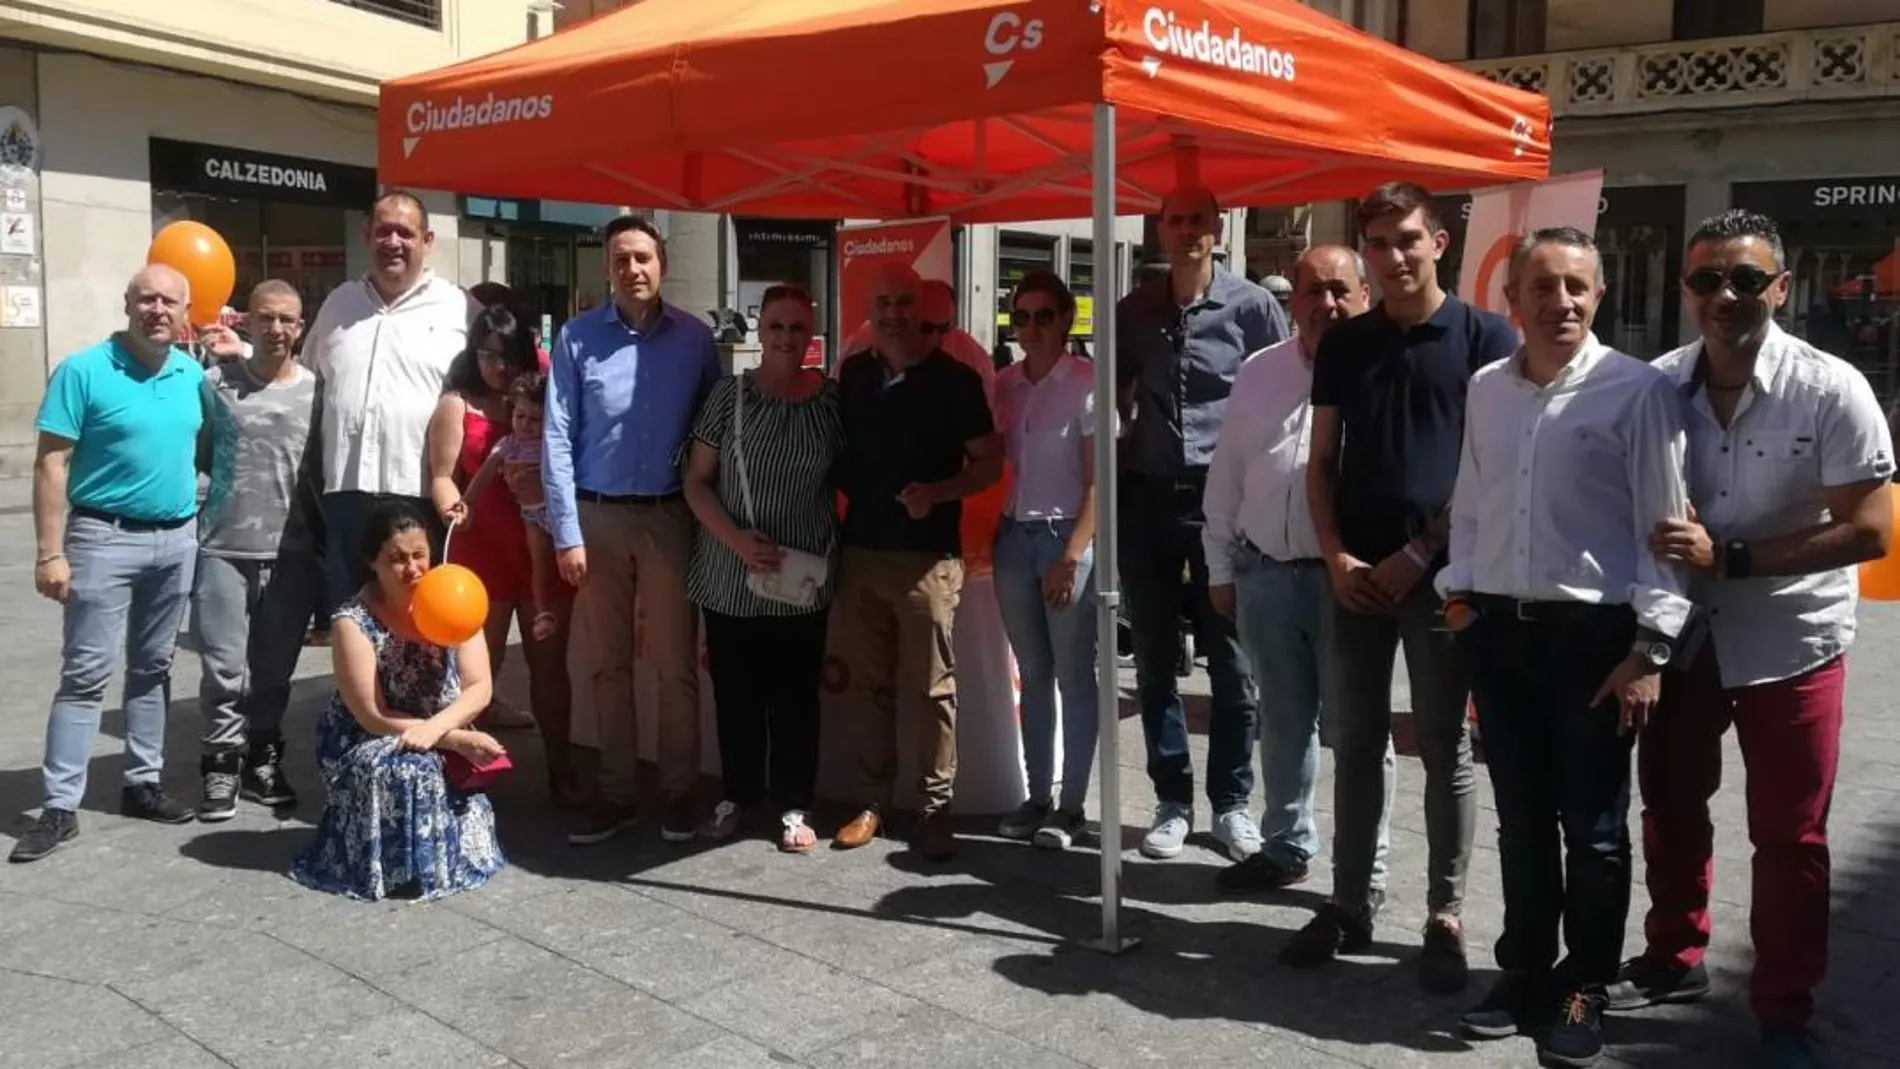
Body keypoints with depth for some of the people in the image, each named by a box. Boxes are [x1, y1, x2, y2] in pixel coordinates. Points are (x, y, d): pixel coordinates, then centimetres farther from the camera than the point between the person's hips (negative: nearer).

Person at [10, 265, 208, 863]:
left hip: (178, 539, 5)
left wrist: (195, 521, 10)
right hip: (105, 538, -5)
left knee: (153, 669, 14)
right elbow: (50, 465, -10)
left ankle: (143, 783, 24)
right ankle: (60, 807, 0)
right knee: (86, 674, -4)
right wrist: (50, 552, -15)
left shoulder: (194, 375, 6)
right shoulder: (83, 371, -9)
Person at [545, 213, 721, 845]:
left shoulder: (694, 338, 1)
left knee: (676, 664, 5)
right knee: (607, 665, 9)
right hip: (599, 516, 0)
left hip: (670, 516, 0)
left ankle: (679, 792, 16)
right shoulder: (577, 337, -2)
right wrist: (566, 533, -7)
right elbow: (557, 437, -3)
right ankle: (615, 794, 19)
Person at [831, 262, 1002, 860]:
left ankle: (936, 807, 8)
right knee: (871, 684, 10)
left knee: (930, 688, 0)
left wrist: (937, 491, -17)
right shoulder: (853, 375, 10)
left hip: (927, 556, -4)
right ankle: (873, 800, 20)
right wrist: (846, 496, 5)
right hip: (860, 552, 4)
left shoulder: (954, 379, -3)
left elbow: (989, 464, -2)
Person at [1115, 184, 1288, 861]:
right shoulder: (1133, 311, 7)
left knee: (1231, 661, 3)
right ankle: (1173, 801, 18)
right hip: (1148, 497, 3)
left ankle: (1232, 802, 16)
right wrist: (1124, 452, 8)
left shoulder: (1253, 306, -3)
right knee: (1154, 660, 7)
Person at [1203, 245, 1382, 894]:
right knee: (1283, 718, 16)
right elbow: (1226, 476, 13)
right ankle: (1286, 847, 31)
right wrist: (1220, 566, 13)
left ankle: (1364, 868, 18)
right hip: (1265, 572, 5)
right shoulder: (1258, 373, 9)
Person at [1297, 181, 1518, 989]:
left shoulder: (1485, 338, -1)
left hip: (1441, 573, -3)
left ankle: (1445, 916, 13)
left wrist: (1419, 553, -10)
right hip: (1356, 575, 4)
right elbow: (1321, 462, 10)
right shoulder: (1343, 345, 9)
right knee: (1356, 741, 9)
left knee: (1444, 748, 4)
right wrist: (1336, 557, -3)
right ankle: (1350, 901, 19)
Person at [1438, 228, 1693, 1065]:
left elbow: (1665, 525, -9)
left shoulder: (1638, 390, -8)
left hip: (1593, 633, -4)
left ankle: (1583, 989, 23)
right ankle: (1525, 970, 29)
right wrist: (1457, 590, 9)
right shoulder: (1485, 389, 8)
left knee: (1592, 827, 7)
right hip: (1498, 628, 5)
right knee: (1520, 817, 15)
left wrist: (1649, 649, -11)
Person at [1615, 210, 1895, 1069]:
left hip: (1789, 643, -3)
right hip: (1683, 634, 3)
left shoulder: (1831, 390, -15)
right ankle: (1673, 959, 37)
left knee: (1789, 837, 7)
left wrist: (1729, 558, -23)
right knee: (1669, 807, 16)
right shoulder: (1658, 384, -5)